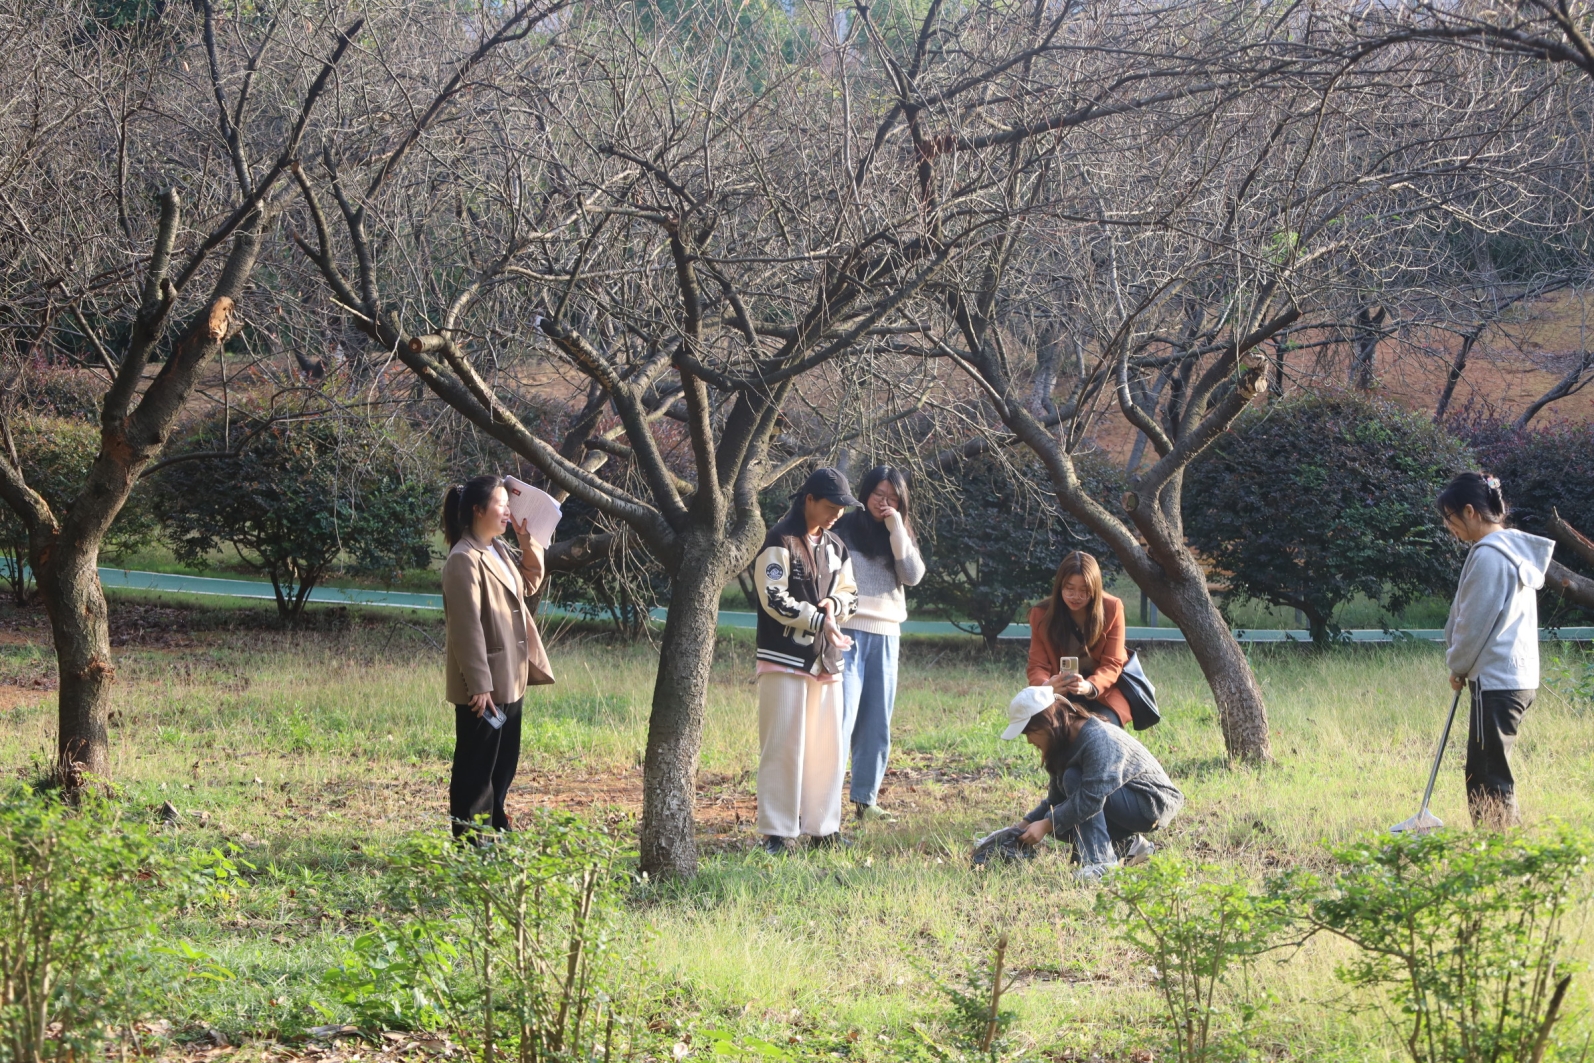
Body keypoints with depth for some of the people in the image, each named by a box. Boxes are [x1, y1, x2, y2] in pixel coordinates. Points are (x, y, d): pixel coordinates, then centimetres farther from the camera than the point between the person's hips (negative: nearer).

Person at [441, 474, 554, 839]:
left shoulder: (498, 551, 12)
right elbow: (467, 627, -21)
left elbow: (530, 583, 28)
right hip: (483, 686, -9)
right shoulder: (464, 560, -17)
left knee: (503, 766, 17)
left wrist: (528, 540, 11)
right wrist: (479, 685, -23)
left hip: (509, 682, 9)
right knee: (475, 767, -1)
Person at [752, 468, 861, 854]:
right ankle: (778, 832, -4)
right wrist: (819, 620, -18)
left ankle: (822, 826, 15)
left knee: (827, 746, 7)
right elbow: (774, 599, -15)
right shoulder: (780, 541, -8)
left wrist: (833, 604, -1)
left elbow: (849, 592, 22)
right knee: (783, 746, -7)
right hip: (785, 659, -7)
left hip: (826, 659, 7)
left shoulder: (835, 547, 15)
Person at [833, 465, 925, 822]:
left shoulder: (900, 534, 14)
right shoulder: (844, 528, 1)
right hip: (849, 631, -5)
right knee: (841, 716, -13)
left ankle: (866, 799, 12)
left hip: (886, 635, 5)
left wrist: (896, 529, -8)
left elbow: (913, 575, -2)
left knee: (877, 723, 6)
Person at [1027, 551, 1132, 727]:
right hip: (1063, 696, 1)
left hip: (1103, 692, -1)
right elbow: (1037, 666, -13)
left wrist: (1089, 686, -38)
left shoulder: (1112, 609, -12)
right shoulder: (1042, 614, -10)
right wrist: (1047, 685, -39)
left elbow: (1112, 665, -16)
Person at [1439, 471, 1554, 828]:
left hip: (1496, 681, -10)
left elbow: (1475, 623, -13)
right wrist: (1464, 665, 17)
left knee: (1491, 776, -6)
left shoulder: (1489, 555, -16)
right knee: (1479, 771, 15)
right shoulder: (1517, 549, 14)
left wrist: (1458, 667, 2)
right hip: (1520, 675, 10)